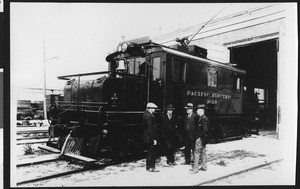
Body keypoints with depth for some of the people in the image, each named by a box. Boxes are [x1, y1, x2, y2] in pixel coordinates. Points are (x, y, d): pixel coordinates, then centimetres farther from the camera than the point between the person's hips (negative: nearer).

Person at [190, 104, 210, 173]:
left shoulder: (203, 119, -20)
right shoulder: (201, 118, 11)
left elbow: (205, 130, -24)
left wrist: (199, 136, -17)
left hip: (200, 139, -10)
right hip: (202, 138, 10)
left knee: (196, 153, -4)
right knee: (203, 152, 16)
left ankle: (195, 168, 1)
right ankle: (203, 166, 25)